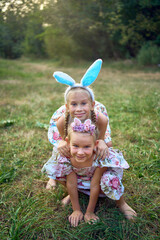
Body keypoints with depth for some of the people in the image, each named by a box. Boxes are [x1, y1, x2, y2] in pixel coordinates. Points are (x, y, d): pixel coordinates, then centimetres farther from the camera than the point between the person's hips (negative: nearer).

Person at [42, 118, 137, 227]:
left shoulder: (100, 157, -39)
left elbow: (95, 186, -29)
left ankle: (121, 203, -1)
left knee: (109, 180, -35)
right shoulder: (65, 157, -33)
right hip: (79, 178, 2)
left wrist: (89, 212, -18)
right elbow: (71, 183, -21)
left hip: (97, 177, -2)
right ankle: (72, 194, 8)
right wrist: (76, 210, -13)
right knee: (57, 169, -21)